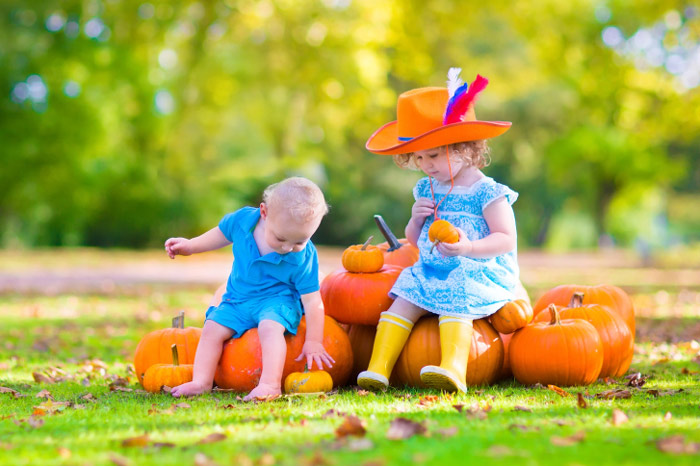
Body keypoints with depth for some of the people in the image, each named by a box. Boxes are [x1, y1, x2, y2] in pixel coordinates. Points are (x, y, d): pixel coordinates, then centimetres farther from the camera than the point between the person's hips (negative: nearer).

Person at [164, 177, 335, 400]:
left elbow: (312, 300, -19)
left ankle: (270, 384, -38)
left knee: (270, 327, -33)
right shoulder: (243, 219, -17)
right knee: (213, 329, -7)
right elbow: (222, 233, 8)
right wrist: (190, 245, 7)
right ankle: (201, 381, -3)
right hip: (238, 298, 5)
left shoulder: (303, 258, -24)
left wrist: (313, 343, -18)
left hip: (278, 300, -5)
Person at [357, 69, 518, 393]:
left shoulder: (487, 192, -9)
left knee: (454, 307, -30)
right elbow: (414, 240, 21)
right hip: (431, 272, 6)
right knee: (403, 302, -11)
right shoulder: (427, 190, 12)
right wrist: (417, 220, -3)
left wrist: (469, 248, -27)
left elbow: (506, 240, -12)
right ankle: (378, 369, -17)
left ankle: (453, 369, -44)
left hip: (476, 274, -6)